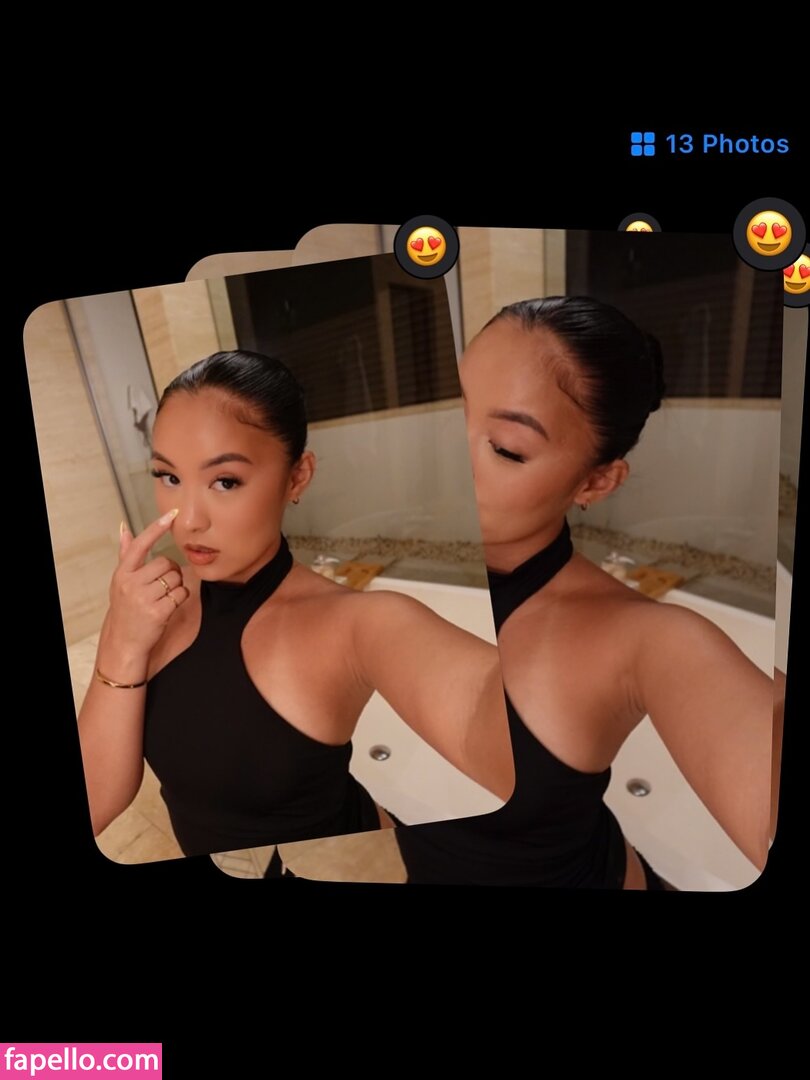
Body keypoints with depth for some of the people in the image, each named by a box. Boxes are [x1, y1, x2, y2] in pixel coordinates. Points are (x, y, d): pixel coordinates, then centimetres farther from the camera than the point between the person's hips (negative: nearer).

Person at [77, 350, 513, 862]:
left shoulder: (355, 625, -31)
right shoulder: (150, 604, -15)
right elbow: (95, 807, -18)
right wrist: (123, 648, -31)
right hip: (199, 851, 4)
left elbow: (493, 709, -51)